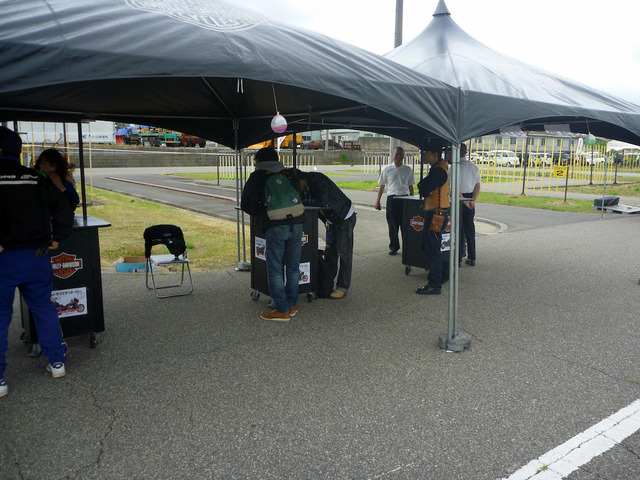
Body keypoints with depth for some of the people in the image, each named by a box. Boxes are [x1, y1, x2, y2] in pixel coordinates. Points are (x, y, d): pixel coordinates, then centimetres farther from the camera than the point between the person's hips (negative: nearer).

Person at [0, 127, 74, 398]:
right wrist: (57, 238, 9)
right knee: (44, 309, 16)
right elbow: (64, 209, 3)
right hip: (36, 256, 4)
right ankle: (56, 362, 23)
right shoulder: (38, 180, 4)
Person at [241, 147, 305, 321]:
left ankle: (282, 310, 7)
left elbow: (246, 204, 4)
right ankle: (292, 305, 23)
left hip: (275, 227, -4)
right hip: (296, 224, 4)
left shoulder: (257, 177, 6)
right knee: (293, 268, 15)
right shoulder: (293, 174, 17)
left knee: (274, 270, 5)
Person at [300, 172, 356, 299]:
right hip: (332, 219, 9)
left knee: (344, 253, -6)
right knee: (330, 252, 11)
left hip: (345, 217, -9)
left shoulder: (319, 180, -27)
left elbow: (322, 202, -36)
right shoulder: (307, 184, -1)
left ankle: (343, 287, -1)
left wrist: (302, 203, -30)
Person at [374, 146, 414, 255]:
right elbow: (382, 186, 13)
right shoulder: (386, 169, 8)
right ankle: (393, 246, 13)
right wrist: (377, 201, 11)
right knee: (392, 224, 1)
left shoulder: (408, 170, 11)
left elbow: (410, 186, 17)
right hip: (391, 198, 0)